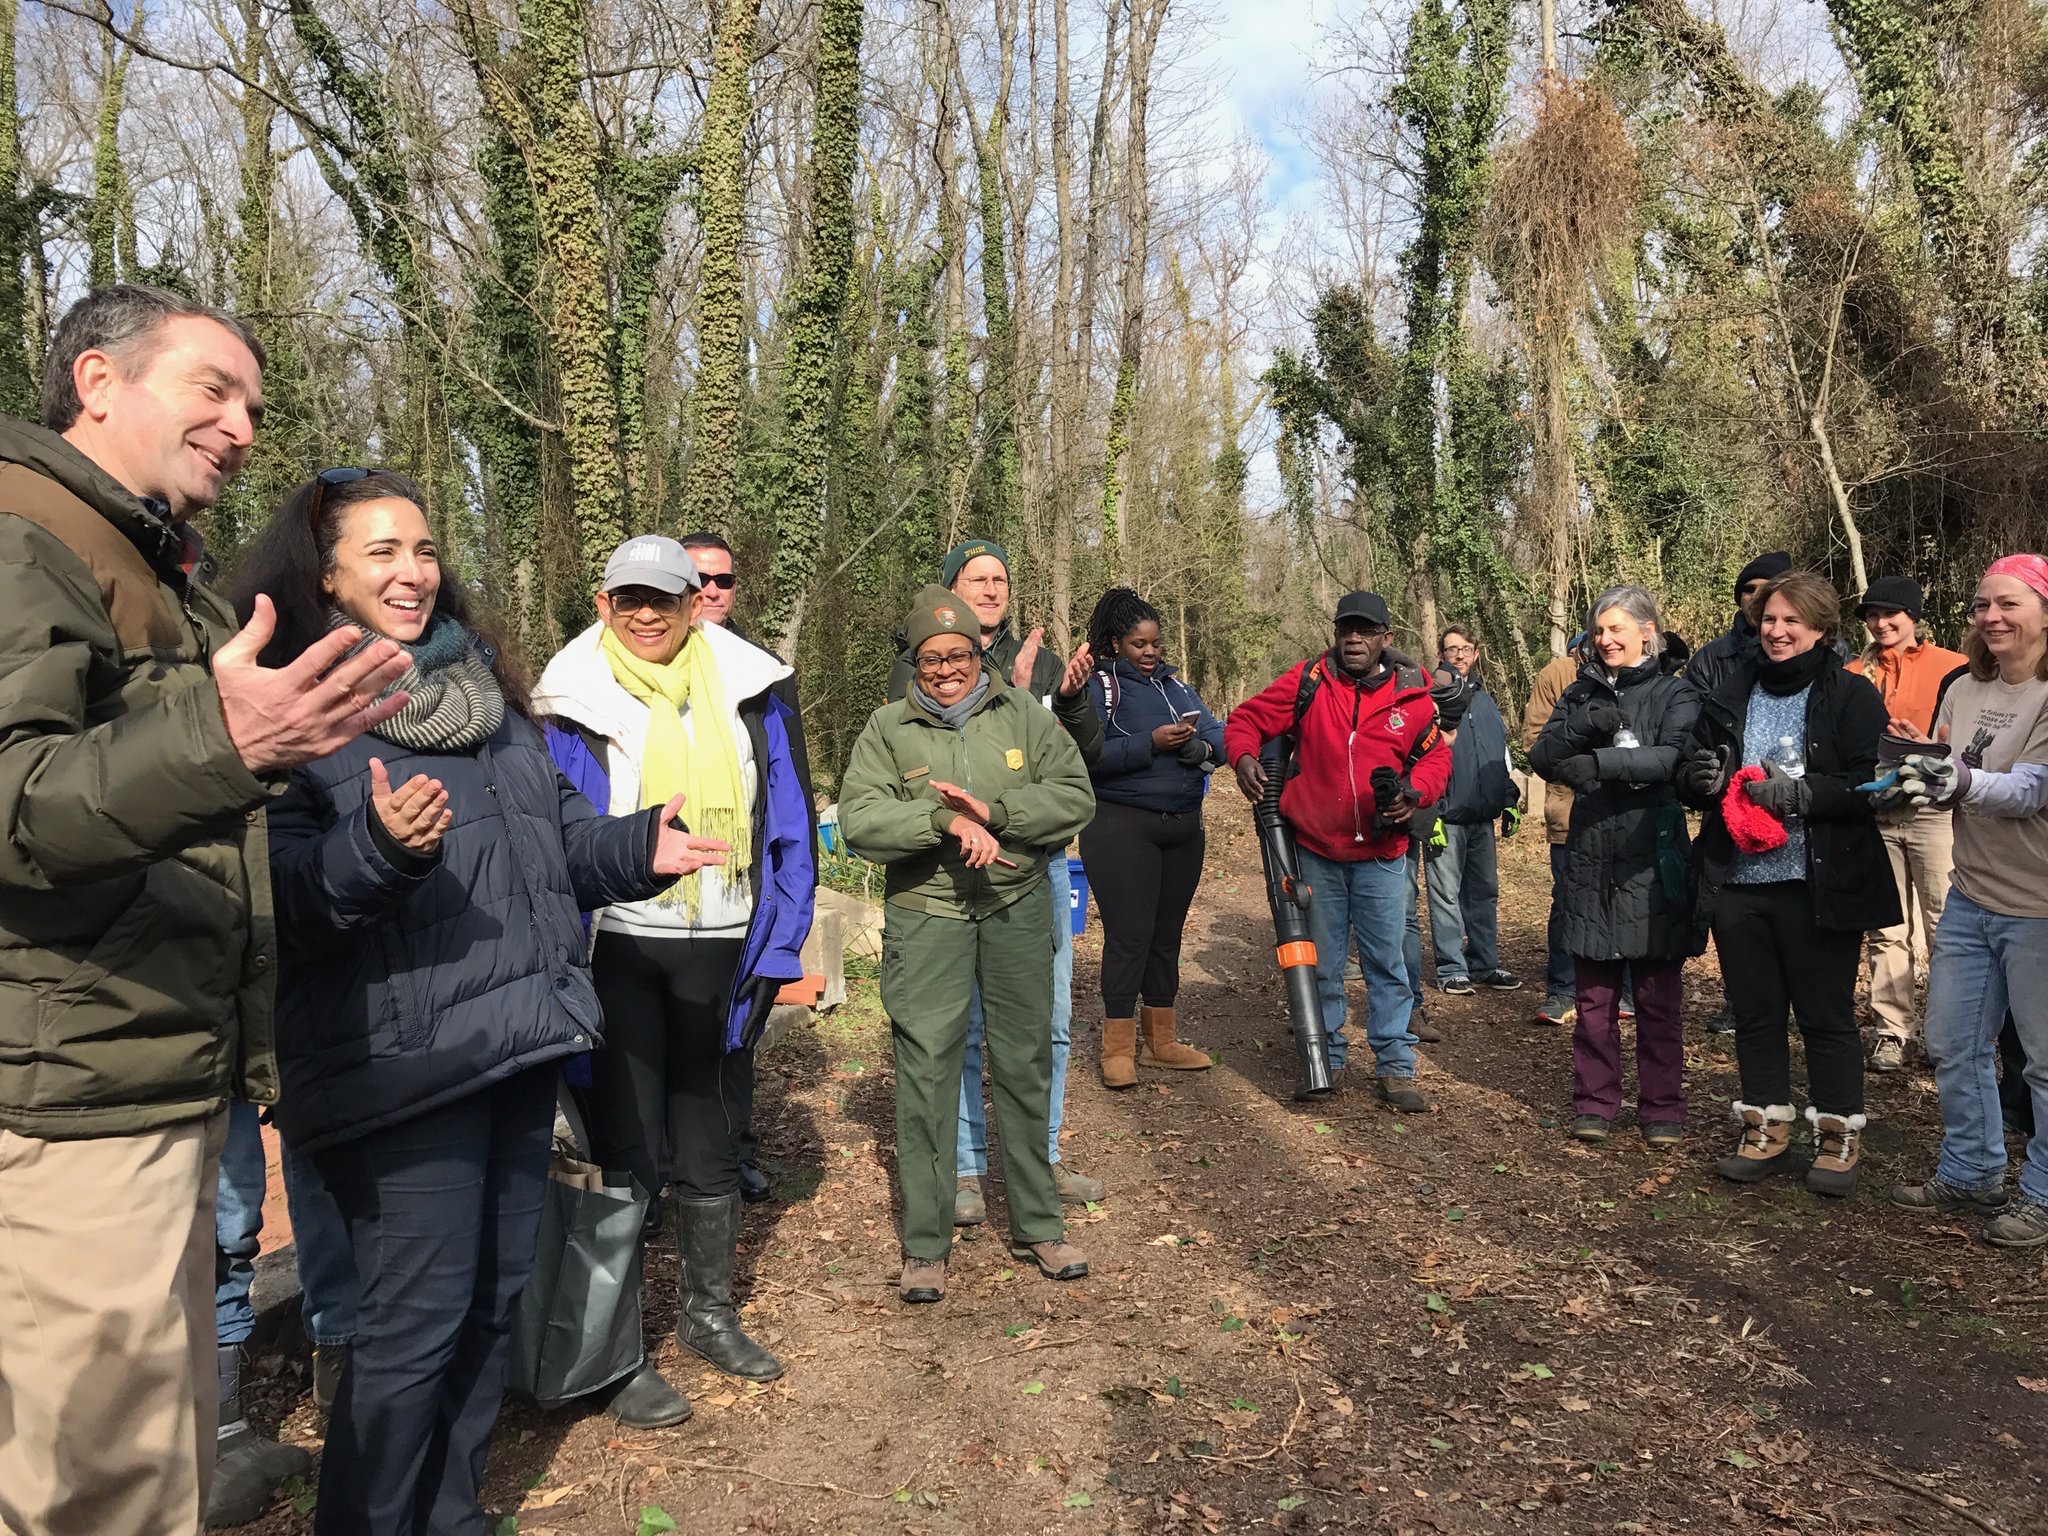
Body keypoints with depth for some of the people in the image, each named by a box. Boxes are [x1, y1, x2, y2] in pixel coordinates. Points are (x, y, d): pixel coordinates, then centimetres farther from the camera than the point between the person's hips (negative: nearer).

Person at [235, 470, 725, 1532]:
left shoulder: (480, 687, 14)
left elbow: (560, 830, 19)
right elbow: (278, 889, -16)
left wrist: (637, 849, 1)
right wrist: (378, 849, -33)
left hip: (520, 1044, 7)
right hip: (400, 1063, -7)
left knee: (495, 1298, 17)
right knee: (416, 1322, -1)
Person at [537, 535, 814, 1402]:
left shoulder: (748, 692, 2)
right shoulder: (575, 701, -2)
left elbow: (790, 827, 5)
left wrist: (779, 946, -1)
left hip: (722, 948, 2)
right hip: (617, 947, -2)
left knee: (712, 1137, 15)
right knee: (626, 1144, 3)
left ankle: (709, 1310, 32)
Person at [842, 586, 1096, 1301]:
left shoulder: (1022, 715, 3)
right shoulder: (888, 727, -1)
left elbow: (1076, 796, -4)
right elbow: (858, 817, -12)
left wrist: (994, 810, -17)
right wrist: (946, 820, -24)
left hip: (1019, 910, 2)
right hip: (925, 915, -2)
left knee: (1026, 1066, 11)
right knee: (925, 1072, 0)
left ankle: (1037, 1225, 27)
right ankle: (925, 1244, 14)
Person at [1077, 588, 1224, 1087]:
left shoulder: (1174, 683, 14)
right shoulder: (1098, 686, -5)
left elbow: (1218, 732, 6)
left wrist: (1201, 746, -16)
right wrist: (1152, 743, -24)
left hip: (1183, 827, 7)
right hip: (1121, 827, -6)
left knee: (1167, 934, 13)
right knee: (1129, 934, -7)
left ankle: (1161, 1041, 24)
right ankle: (1118, 1049, 4)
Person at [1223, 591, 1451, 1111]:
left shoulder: (1412, 694, -2)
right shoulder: (1307, 681, -4)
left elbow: (1436, 757, 8)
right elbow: (1245, 720, 0)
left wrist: (1416, 791, -12)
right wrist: (1244, 754, -21)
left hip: (1381, 856, 0)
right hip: (1316, 852, 0)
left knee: (1387, 962, 4)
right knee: (1321, 965, 11)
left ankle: (1395, 1069, 14)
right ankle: (1325, 1061, 25)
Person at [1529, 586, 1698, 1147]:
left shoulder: (1674, 693, 1)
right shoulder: (1581, 693, 13)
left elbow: (1676, 758, -16)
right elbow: (1541, 758, 1)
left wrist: (1599, 762, -24)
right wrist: (1583, 728, -17)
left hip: (1653, 862, -3)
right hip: (1590, 860, 3)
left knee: (1658, 996, 3)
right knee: (1593, 994, 8)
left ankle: (1662, 1109, 14)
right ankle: (1594, 1103, 18)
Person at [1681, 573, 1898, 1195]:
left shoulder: (1851, 697, -3)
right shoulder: (1728, 697, 11)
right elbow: (1694, 779, 16)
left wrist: (1802, 793, -22)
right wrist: (1704, 778, -6)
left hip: (1821, 887, -4)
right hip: (1737, 885, 4)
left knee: (1827, 1015, 5)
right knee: (1754, 1012, 12)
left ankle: (1838, 1137, 21)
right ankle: (1766, 1132, 25)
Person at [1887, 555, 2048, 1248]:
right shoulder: (1964, 692, 8)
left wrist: (1964, 783, -37)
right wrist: (1911, 783, -9)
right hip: (1970, 899, 7)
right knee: (1953, 1047, 14)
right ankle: (1970, 1175, 30)